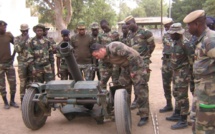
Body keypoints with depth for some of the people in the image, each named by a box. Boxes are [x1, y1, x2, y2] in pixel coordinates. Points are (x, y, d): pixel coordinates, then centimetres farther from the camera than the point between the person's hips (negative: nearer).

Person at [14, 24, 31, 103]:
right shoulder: (17, 39, 4)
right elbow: (16, 49, -11)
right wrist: (23, 41, -17)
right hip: (22, 62, -3)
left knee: (30, 81, 7)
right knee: (23, 82, -4)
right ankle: (22, 100, 4)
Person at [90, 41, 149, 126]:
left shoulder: (115, 47, -30)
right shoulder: (104, 57, -2)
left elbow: (132, 55, -30)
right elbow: (106, 69, 13)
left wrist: (133, 70, -24)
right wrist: (102, 81, 8)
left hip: (136, 64, -9)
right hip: (126, 67, 9)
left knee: (140, 91, -10)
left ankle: (144, 116, -4)